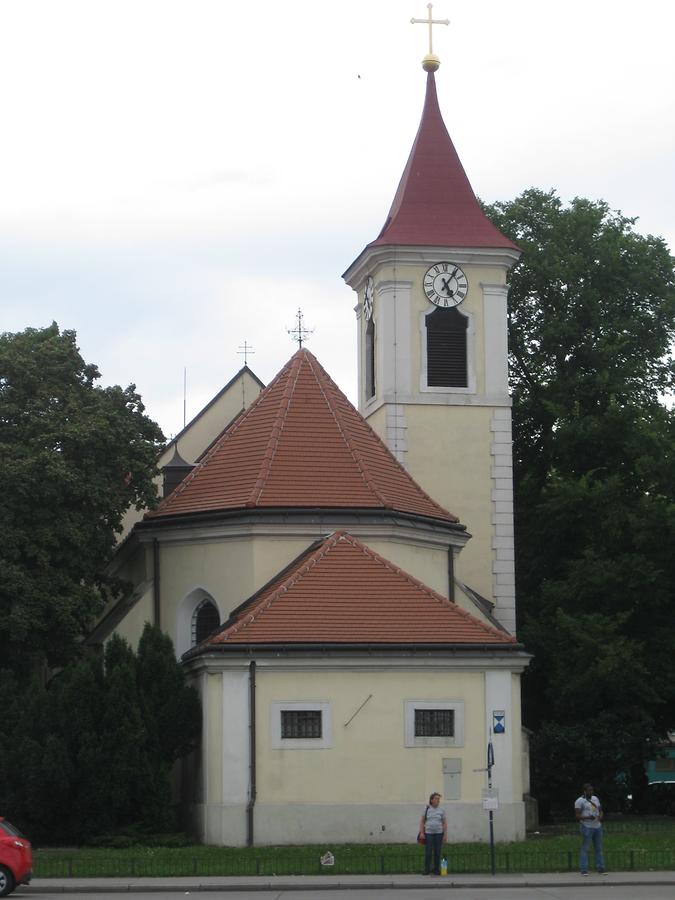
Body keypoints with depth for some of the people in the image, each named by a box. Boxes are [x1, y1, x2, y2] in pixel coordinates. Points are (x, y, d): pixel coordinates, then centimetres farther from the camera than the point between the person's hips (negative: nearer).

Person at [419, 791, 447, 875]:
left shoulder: (441, 810, 5)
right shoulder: (427, 809, 4)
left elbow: (445, 823, 4)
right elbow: (422, 821, 5)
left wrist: (445, 835, -2)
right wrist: (421, 833, -3)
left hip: (439, 833, 1)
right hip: (428, 833, -1)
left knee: (437, 852, 2)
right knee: (428, 852, -5)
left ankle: (436, 870, 10)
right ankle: (426, 870, 2)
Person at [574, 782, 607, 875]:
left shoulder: (595, 799, 16)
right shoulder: (580, 801, -5)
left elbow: (600, 810, 20)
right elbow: (578, 815, -11)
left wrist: (601, 816, -3)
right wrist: (588, 817, -26)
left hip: (597, 826, 7)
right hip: (587, 827, -7)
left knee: (599, 848, 8)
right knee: (585, 848, -7)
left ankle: (600, 868, 12)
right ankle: (584, 870, -7)